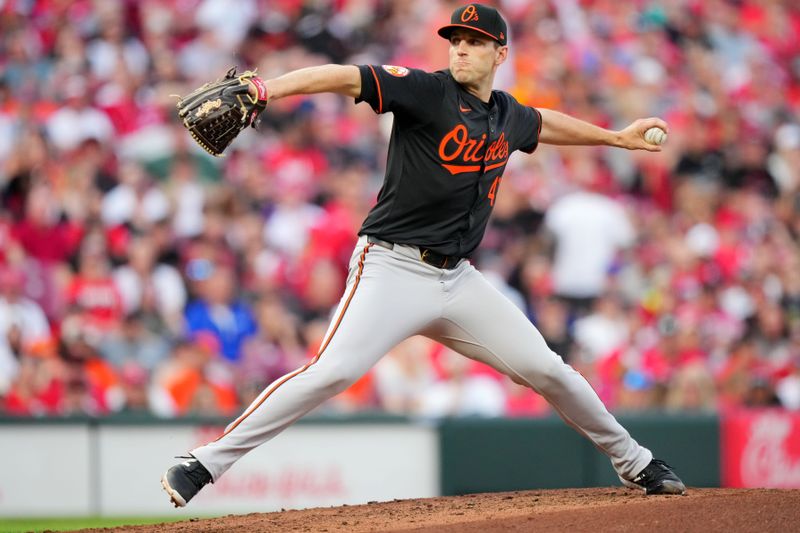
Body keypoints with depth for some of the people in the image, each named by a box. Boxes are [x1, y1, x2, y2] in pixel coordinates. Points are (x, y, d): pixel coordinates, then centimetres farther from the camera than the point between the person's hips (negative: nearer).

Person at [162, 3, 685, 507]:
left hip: (458, 279, 6)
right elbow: (345, 77, -22)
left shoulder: (509, 115, 12)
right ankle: (204, 464, -21)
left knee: (546, 369, 6)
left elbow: (544, 122, 37)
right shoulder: (426, 91, -8)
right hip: (393, 270, -6)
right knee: (333, 371, -24)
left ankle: (632, 461, 27)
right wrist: (266, 89, -37)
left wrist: (617, 137, 46)